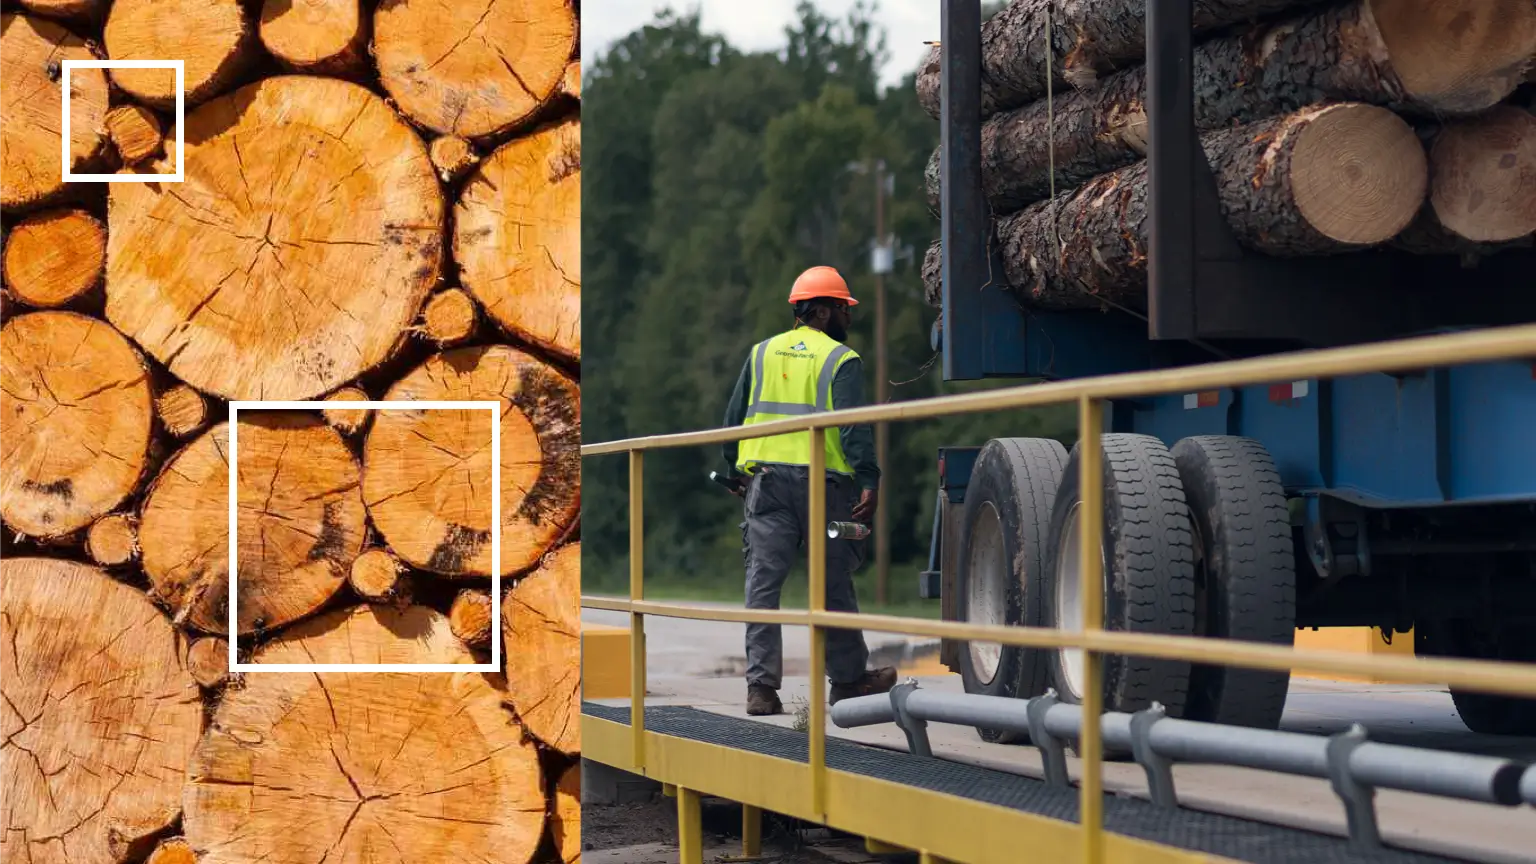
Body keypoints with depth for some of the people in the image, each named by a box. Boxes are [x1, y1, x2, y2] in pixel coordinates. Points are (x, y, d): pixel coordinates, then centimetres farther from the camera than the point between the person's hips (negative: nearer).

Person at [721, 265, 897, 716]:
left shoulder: (762, 353, 13)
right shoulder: (841, 360, -2)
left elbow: (734, 417, 14)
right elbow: (853, 427, -13)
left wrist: (735, 470, 23)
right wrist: (869, 482, -15)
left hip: (765, 479, 4)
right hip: (823, 481, -3)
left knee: (763, 581, 2)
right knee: (833, 584, 8)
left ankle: (761, 685, -4)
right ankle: (847, 677, 20)